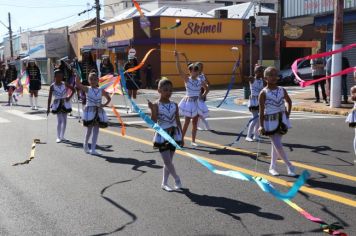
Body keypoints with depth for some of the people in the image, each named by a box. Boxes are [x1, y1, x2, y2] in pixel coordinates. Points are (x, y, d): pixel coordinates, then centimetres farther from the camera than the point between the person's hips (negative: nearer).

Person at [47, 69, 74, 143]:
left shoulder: (65, 84, -1)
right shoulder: (52, 86, -8)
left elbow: (73, 89, 10)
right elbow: (49, 97, -8)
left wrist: (69, 97, -5)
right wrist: (48, 108, -11)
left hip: (65, 103, 3)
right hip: (57, 104, -3)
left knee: (64, 120, 7)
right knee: (59, 121, -5)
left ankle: (62, 136, 19)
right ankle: (58, 137, 4)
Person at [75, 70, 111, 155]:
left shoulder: (101, 91, 6)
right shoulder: (87, 89, -1)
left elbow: (109, 98, 18)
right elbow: (77, 83, -13)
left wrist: (104, 104, 1)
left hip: (99, 111, 3)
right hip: (90, 110, -3)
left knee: (96, 130, 2)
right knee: (89, 129, 2)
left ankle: (93, 149, 8)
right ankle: (85, 144, 29)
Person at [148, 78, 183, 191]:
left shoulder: (174, 105, 2)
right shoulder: (156, 105, -10)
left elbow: (178, 121, 8)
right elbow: (153, 122, -15)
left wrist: (181, 136, 8)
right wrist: (152, 110, -29)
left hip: (174, 135, 4)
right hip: (162, 136, -4)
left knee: (168, 161, 11)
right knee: (167, 161, -4)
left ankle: (164, 183, 22)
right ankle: (177, 179, 16)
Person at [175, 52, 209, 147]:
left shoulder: (200, 81, 4)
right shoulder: (187, 79, -8)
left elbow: (207, 89, 21)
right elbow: (179, 70, -22)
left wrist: (203, 95, 3)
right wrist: (177, 58, -31)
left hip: (198, 102, 4)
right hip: (189, 102, -4)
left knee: (195, 122, 8)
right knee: (187, 121, -2)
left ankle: (193, 141, 16)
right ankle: (181, 139, 7)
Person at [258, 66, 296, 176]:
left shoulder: (282, 90, 3)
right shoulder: (263, 93, -10)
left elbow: (289, 101, 21)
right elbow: (261, 111, -11)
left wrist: (288, 113, 9)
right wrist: (261, 125, -16)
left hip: (281, 120, 5)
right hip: (270, 121, -5)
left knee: (275, 144, 11)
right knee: (278, 145, -8)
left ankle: (272, 167, 22)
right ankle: (289, 166, 5)